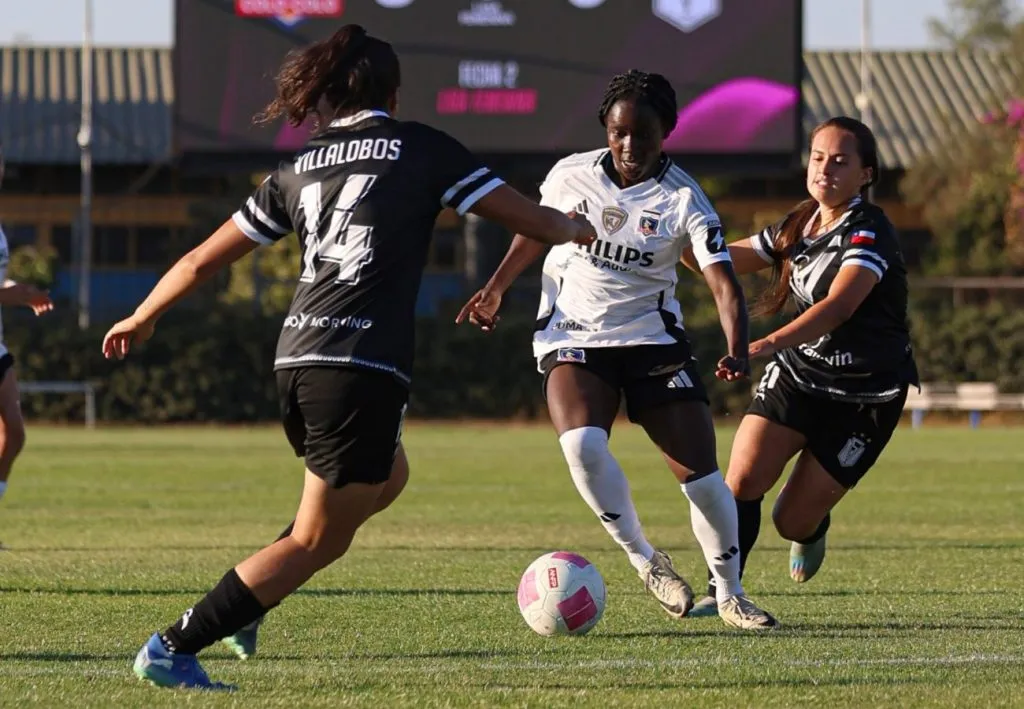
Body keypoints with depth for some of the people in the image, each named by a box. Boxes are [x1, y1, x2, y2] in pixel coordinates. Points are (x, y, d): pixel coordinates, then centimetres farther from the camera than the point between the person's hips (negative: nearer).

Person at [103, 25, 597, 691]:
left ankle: (246, 602, 17)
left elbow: (202, 261, 18)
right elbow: (524, 214, 6)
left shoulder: (299, 167, 15)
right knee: (318, 541, 2)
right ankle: (174, 649, -4)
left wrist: (141, 318, 34)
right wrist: (580, 232, 27)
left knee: (382, 480, 30)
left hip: (297, 362, 7)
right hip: (365, 370, -7)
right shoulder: (421, 147, 4)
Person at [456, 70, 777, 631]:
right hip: (572, 337, 0)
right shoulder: (571, 175, -3)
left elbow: (723, 281, -20)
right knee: (582, 443, -29)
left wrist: (737, 350, -36)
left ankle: (730, 596, 12)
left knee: (701, 472, -6)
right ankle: (644, 560, -11)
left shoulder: (683, 199, -10)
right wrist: (495, 289, 15)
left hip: (652, 337, 0)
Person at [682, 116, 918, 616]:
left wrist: (768, 345, -50)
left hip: (865, 397, -5)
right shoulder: (797, 227, 4)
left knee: (793, 521, -2)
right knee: (742, 481, -17)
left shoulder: (869, 233, -20)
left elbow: (837, 306, -36)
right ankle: (720, 590, -6)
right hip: (797, 374, 5)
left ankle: (813, 530, 35)